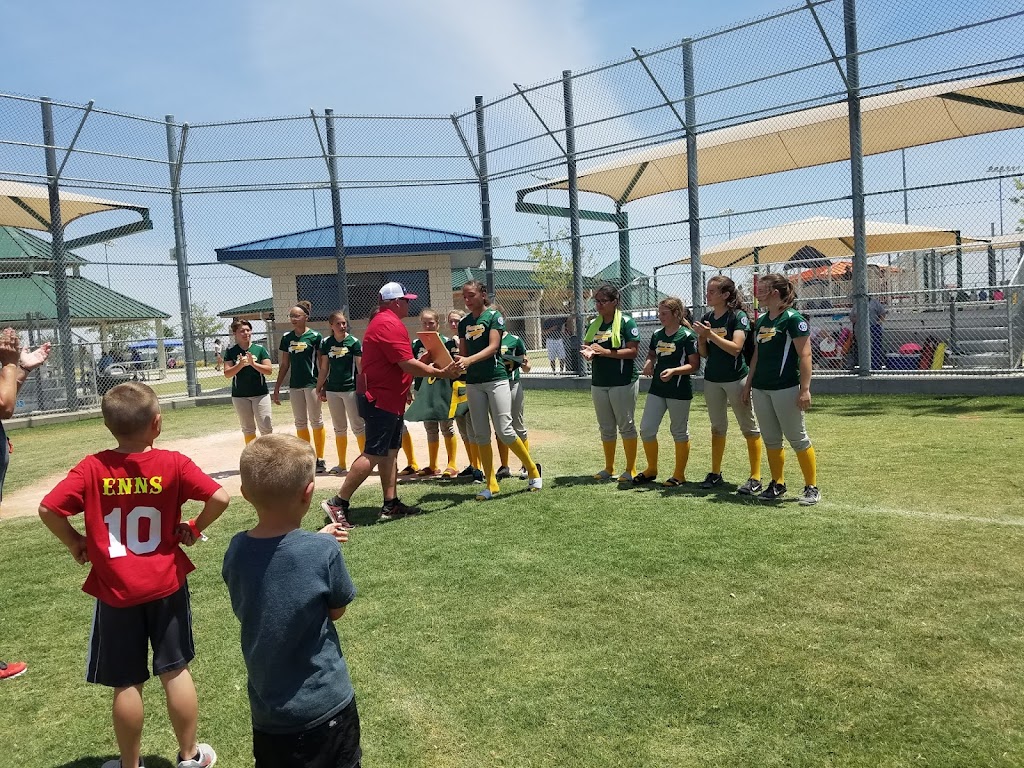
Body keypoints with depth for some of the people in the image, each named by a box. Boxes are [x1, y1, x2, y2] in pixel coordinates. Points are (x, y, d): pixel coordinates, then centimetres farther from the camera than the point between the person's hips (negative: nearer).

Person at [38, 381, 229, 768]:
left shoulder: (92, 468, -11)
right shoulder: (173, 464, -12)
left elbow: (47, 509, -14)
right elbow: (219, 498, -19)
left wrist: (74, 543, 2)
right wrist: (194, 529, -2)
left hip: (115, 591, 0)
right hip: (166, 585, 0)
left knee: (126, 684, 12)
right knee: (175, 670, 13)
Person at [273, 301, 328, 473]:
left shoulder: (315, 336, -6)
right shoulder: (287, 338, 9)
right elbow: (284, 365, 14)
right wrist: (277, 387, 12)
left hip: (312, 384, -5)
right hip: (295, 385, 5)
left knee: (316, 422, 1)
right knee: (300, 423, 10)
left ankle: (320, 459, 8)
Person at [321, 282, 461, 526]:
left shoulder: (381, 321, 18)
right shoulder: (391, 324, -17)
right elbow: (407, 364, -22)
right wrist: (442, 373, -15)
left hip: (387, 399, 11)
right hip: (382, 400, -11)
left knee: (390, 452, 11)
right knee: (374, 454, -10)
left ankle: (390, 505, 15)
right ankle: (338, 503, -7)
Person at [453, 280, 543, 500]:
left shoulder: (494, 316, -4)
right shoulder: (464, 323, 13)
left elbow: (493, 347, -15)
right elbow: (463, 354, 13)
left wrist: (470, 360, -30)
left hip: (496, 379, -5)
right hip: (473, 382, 6)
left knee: (504, 431, -9)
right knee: (481, 434, 4)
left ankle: (532, 470, 11)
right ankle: (491, 484, 11)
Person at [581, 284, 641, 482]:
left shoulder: (626, 322, -8)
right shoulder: (593, 324, 11)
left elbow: (633, 351, -14)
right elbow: (586, 347, 15)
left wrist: (605, 351, -21)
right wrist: (588, 353, -9)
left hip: (623, 382, -6)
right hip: (599, 382, 6)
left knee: (626, 425, 0)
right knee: (605, 427, 12)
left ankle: (631, 469, 10)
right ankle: (609, 468, 24)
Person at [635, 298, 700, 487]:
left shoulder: (687, 336, -10)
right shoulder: (657, 334, 9)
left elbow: (694, 365, -11)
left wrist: (673, 371, -25)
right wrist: (648, 363, 2)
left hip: (679, 391, -6)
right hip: (657, 388, 6)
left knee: (679, 432, 6)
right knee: (646, 429, 3)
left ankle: (679, 475, 18)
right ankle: (651, 470, 20)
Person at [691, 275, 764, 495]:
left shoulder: (738, 316, -9)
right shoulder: (706, 318, 8)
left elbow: (735, 348, -20)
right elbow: (704, 354, 10)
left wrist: (710, 334, -22)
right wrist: (701, 337, -8)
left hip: (736, 378, -6)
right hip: (712, 379, 7)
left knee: (749, 427, -1)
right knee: (717, 427, 15)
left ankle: (755, 479, 2)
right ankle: (715, 473, 24)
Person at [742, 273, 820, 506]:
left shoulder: (793, 319, -9)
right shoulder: (761, 321, 13)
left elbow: (805, 355, -14)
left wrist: (805, 388, -19)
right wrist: (748, 384, 18)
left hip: (786, 388, -7)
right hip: (761, 388, 8)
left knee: (797, 438, -1)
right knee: (770, 440, 12)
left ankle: (812, 488, 8)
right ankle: (777, 485, 23)